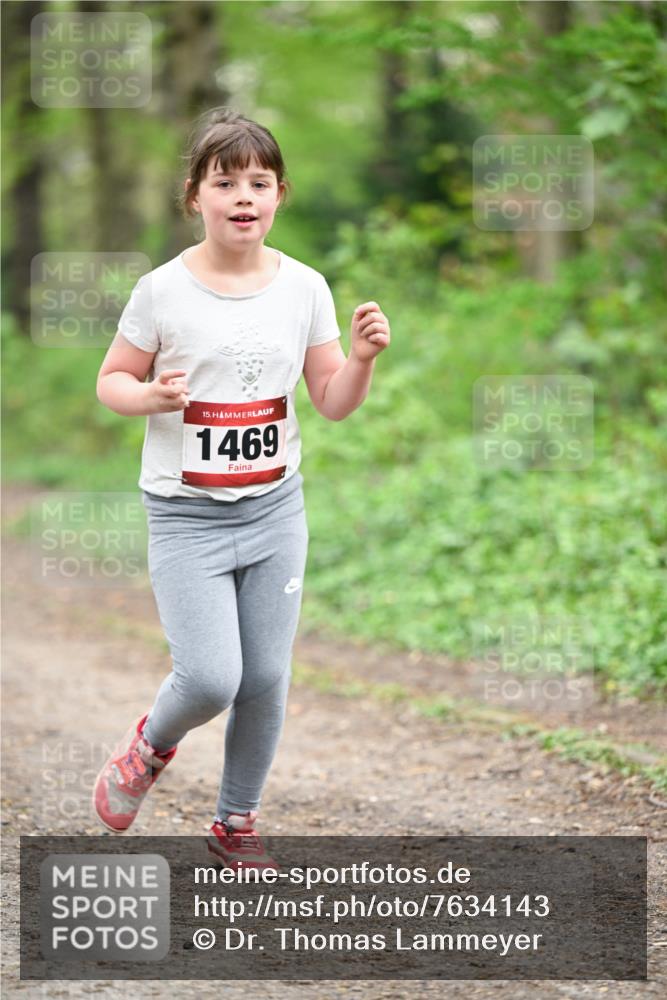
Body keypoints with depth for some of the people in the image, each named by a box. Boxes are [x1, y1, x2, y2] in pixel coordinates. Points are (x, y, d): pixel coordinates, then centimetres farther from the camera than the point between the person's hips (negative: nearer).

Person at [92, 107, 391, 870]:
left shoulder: (303, 287, -1)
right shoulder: (162, 291, -9)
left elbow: (333, 403, 5)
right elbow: (110, 381, 1)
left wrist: (362, 358, -15)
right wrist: (151, 396, -20)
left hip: (275, 508, 3)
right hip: (186, 514, -3)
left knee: (266, 679, 6)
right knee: (210, 679, -14)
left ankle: (236, 822, 27)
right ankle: (151, 743, 21)